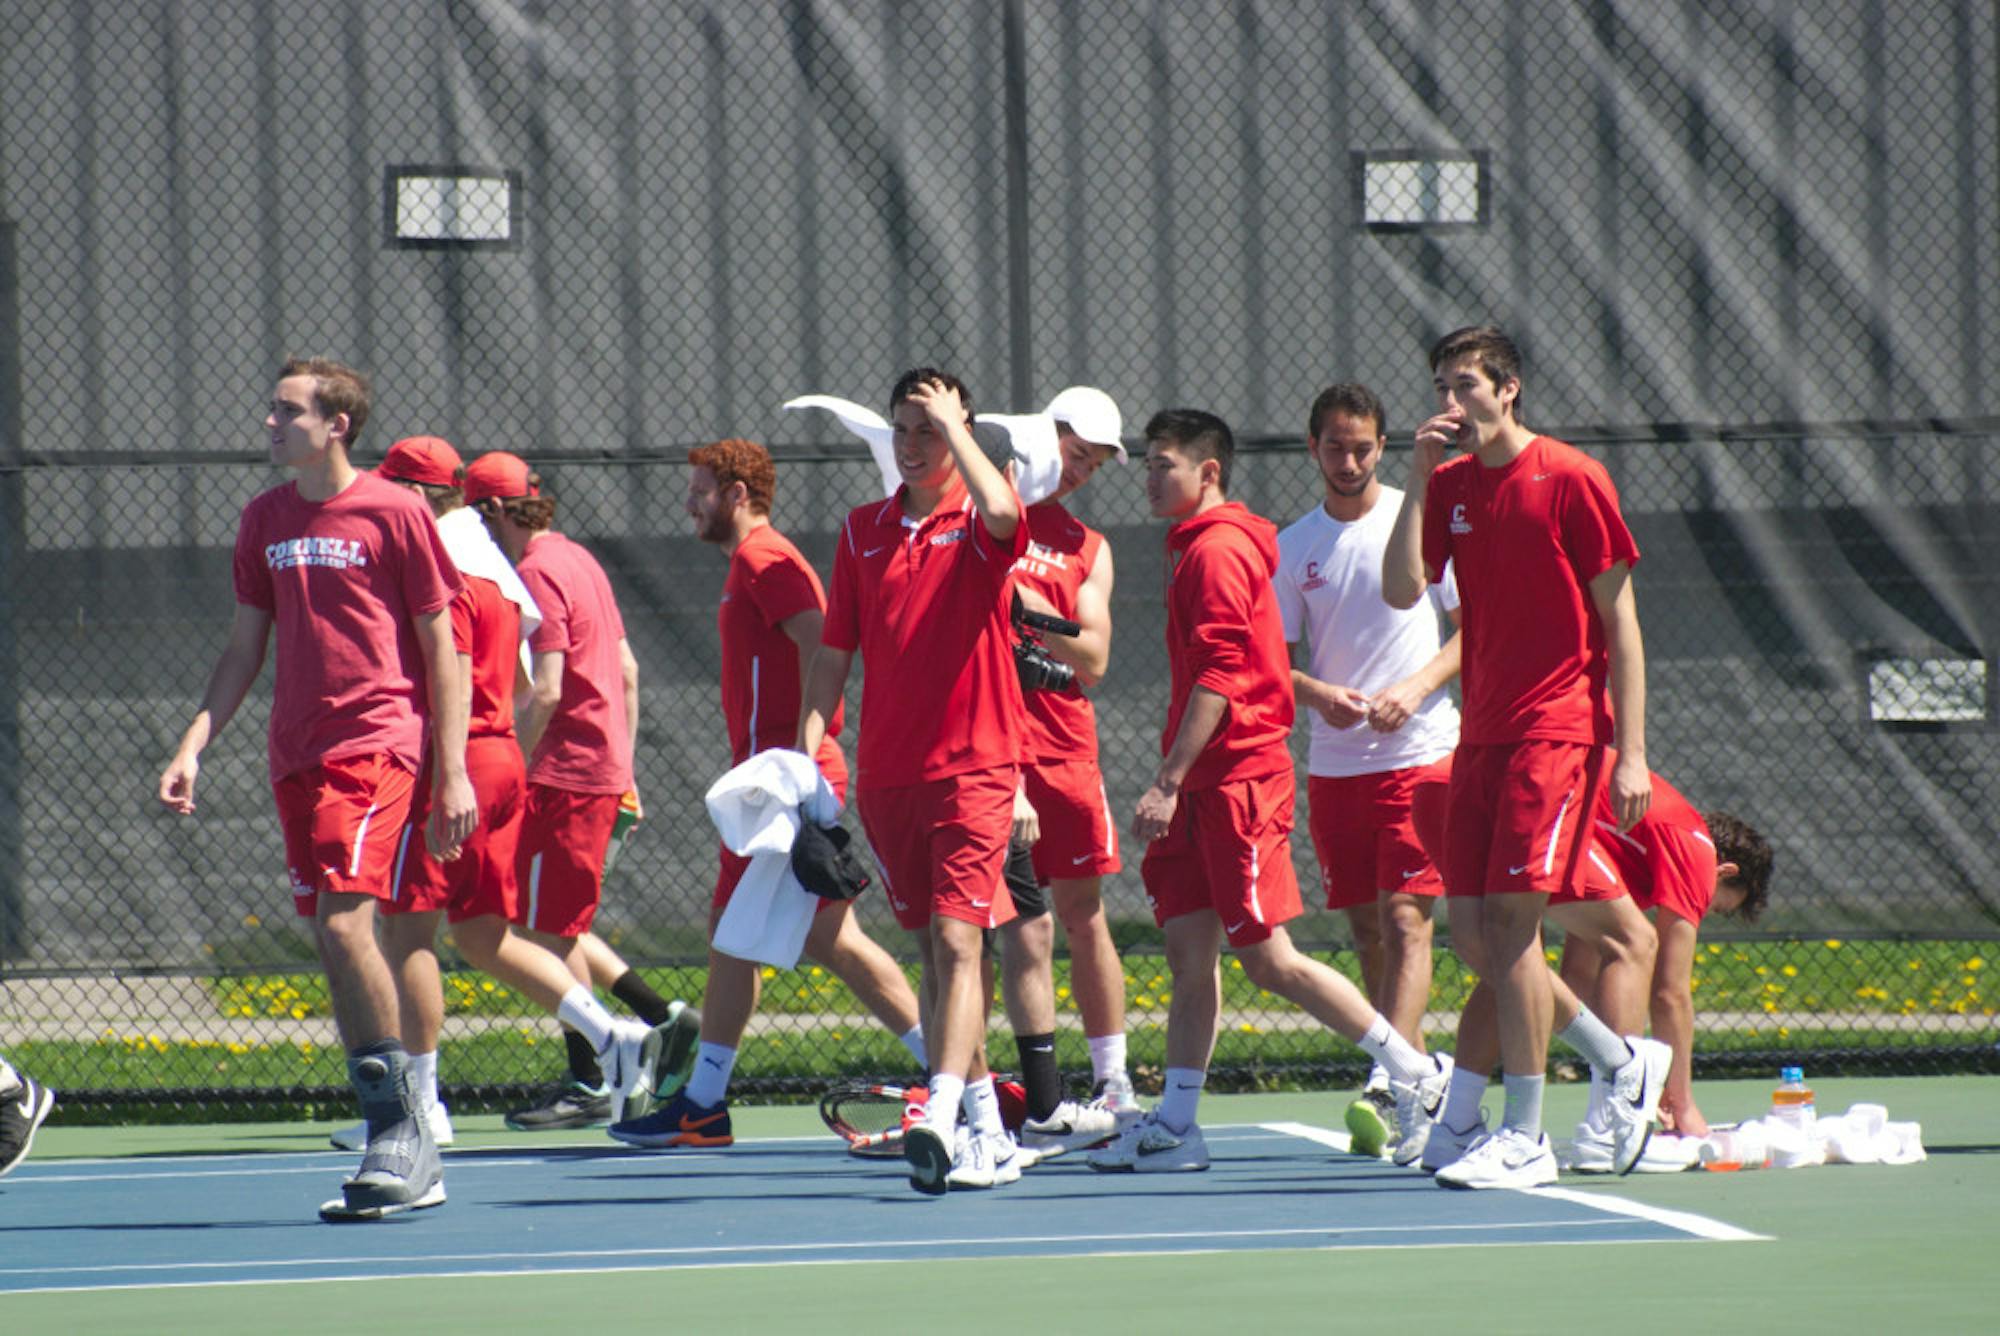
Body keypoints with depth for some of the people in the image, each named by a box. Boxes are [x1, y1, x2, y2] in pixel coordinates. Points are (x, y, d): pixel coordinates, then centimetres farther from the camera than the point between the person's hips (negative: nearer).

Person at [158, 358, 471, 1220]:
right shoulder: (264, 521, 14)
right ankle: (404, 1157, 8)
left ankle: (403, 1130, -14)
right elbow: (244, 650, 20)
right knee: (334, 941, 3)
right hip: (296, 753, 6)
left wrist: (452, 771, -7)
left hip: (378, 744, -6)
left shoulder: (394, 514, -3)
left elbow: (441, 648, -2)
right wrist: (194, 745, 8)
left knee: (343, 922, -21)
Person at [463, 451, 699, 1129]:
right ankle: (662, 1016, 14)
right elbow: (627, 671, 19)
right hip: (605, 768, 10)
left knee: (550, 928, -2)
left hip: (567, 772, -10)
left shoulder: (538, 574, -14)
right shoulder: (579, 561, 15)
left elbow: (545, 692, -21)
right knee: (551, 923, 16)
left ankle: (589, 1086, 1)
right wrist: (625, 769, 23)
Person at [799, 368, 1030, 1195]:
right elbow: (835, 652, 14)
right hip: (886, 775, 6)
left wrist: (953, 426, -16)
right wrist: (806, 752, 4)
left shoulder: (978, 521, -2)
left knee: (956, 940, -16)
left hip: (973, 765, -6)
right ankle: (989, 1135, 17)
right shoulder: (863, 530, 12)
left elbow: (1003, 514, -28)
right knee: (932, 950, 9)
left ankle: (939, 1121, -27)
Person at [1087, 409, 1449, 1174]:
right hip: (1202, 789, 10)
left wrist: (1169, 782, -21)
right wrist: (1174, 786, 18)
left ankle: (1415, 1075, -2)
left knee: (1268, 959, -8)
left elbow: (1219, 677, -19)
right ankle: (1174, 1125, 6)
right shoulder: (1196, 549, 18)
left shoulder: (1219, 550, -12)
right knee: (1190, 956, 6)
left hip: (1237, 780, -10)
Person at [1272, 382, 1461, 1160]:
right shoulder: (1292, 547, 9)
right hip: (1334, 765, 4)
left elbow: (1473, 629, 0)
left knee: (1406, 921, -13)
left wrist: (1414, 690, -14)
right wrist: (1317, 693, -12)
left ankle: (1386, 1092, -21)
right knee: (1367, 931, 5)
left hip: (1420, 753, -4)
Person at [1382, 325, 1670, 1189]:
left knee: (1511, 919, -14)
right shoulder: (1450, 486, 11)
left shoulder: (1571, 480, -6)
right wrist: (1420, 477, -6)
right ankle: (1623, 1063, 22)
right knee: (1472, 933, 3)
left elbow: (1619, 622, -6)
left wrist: (1631, 754, -11)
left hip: (1559, 730, -7)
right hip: (1482, 735, 7)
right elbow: (1402, 591, -2)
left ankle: (1524, 1140, -9)